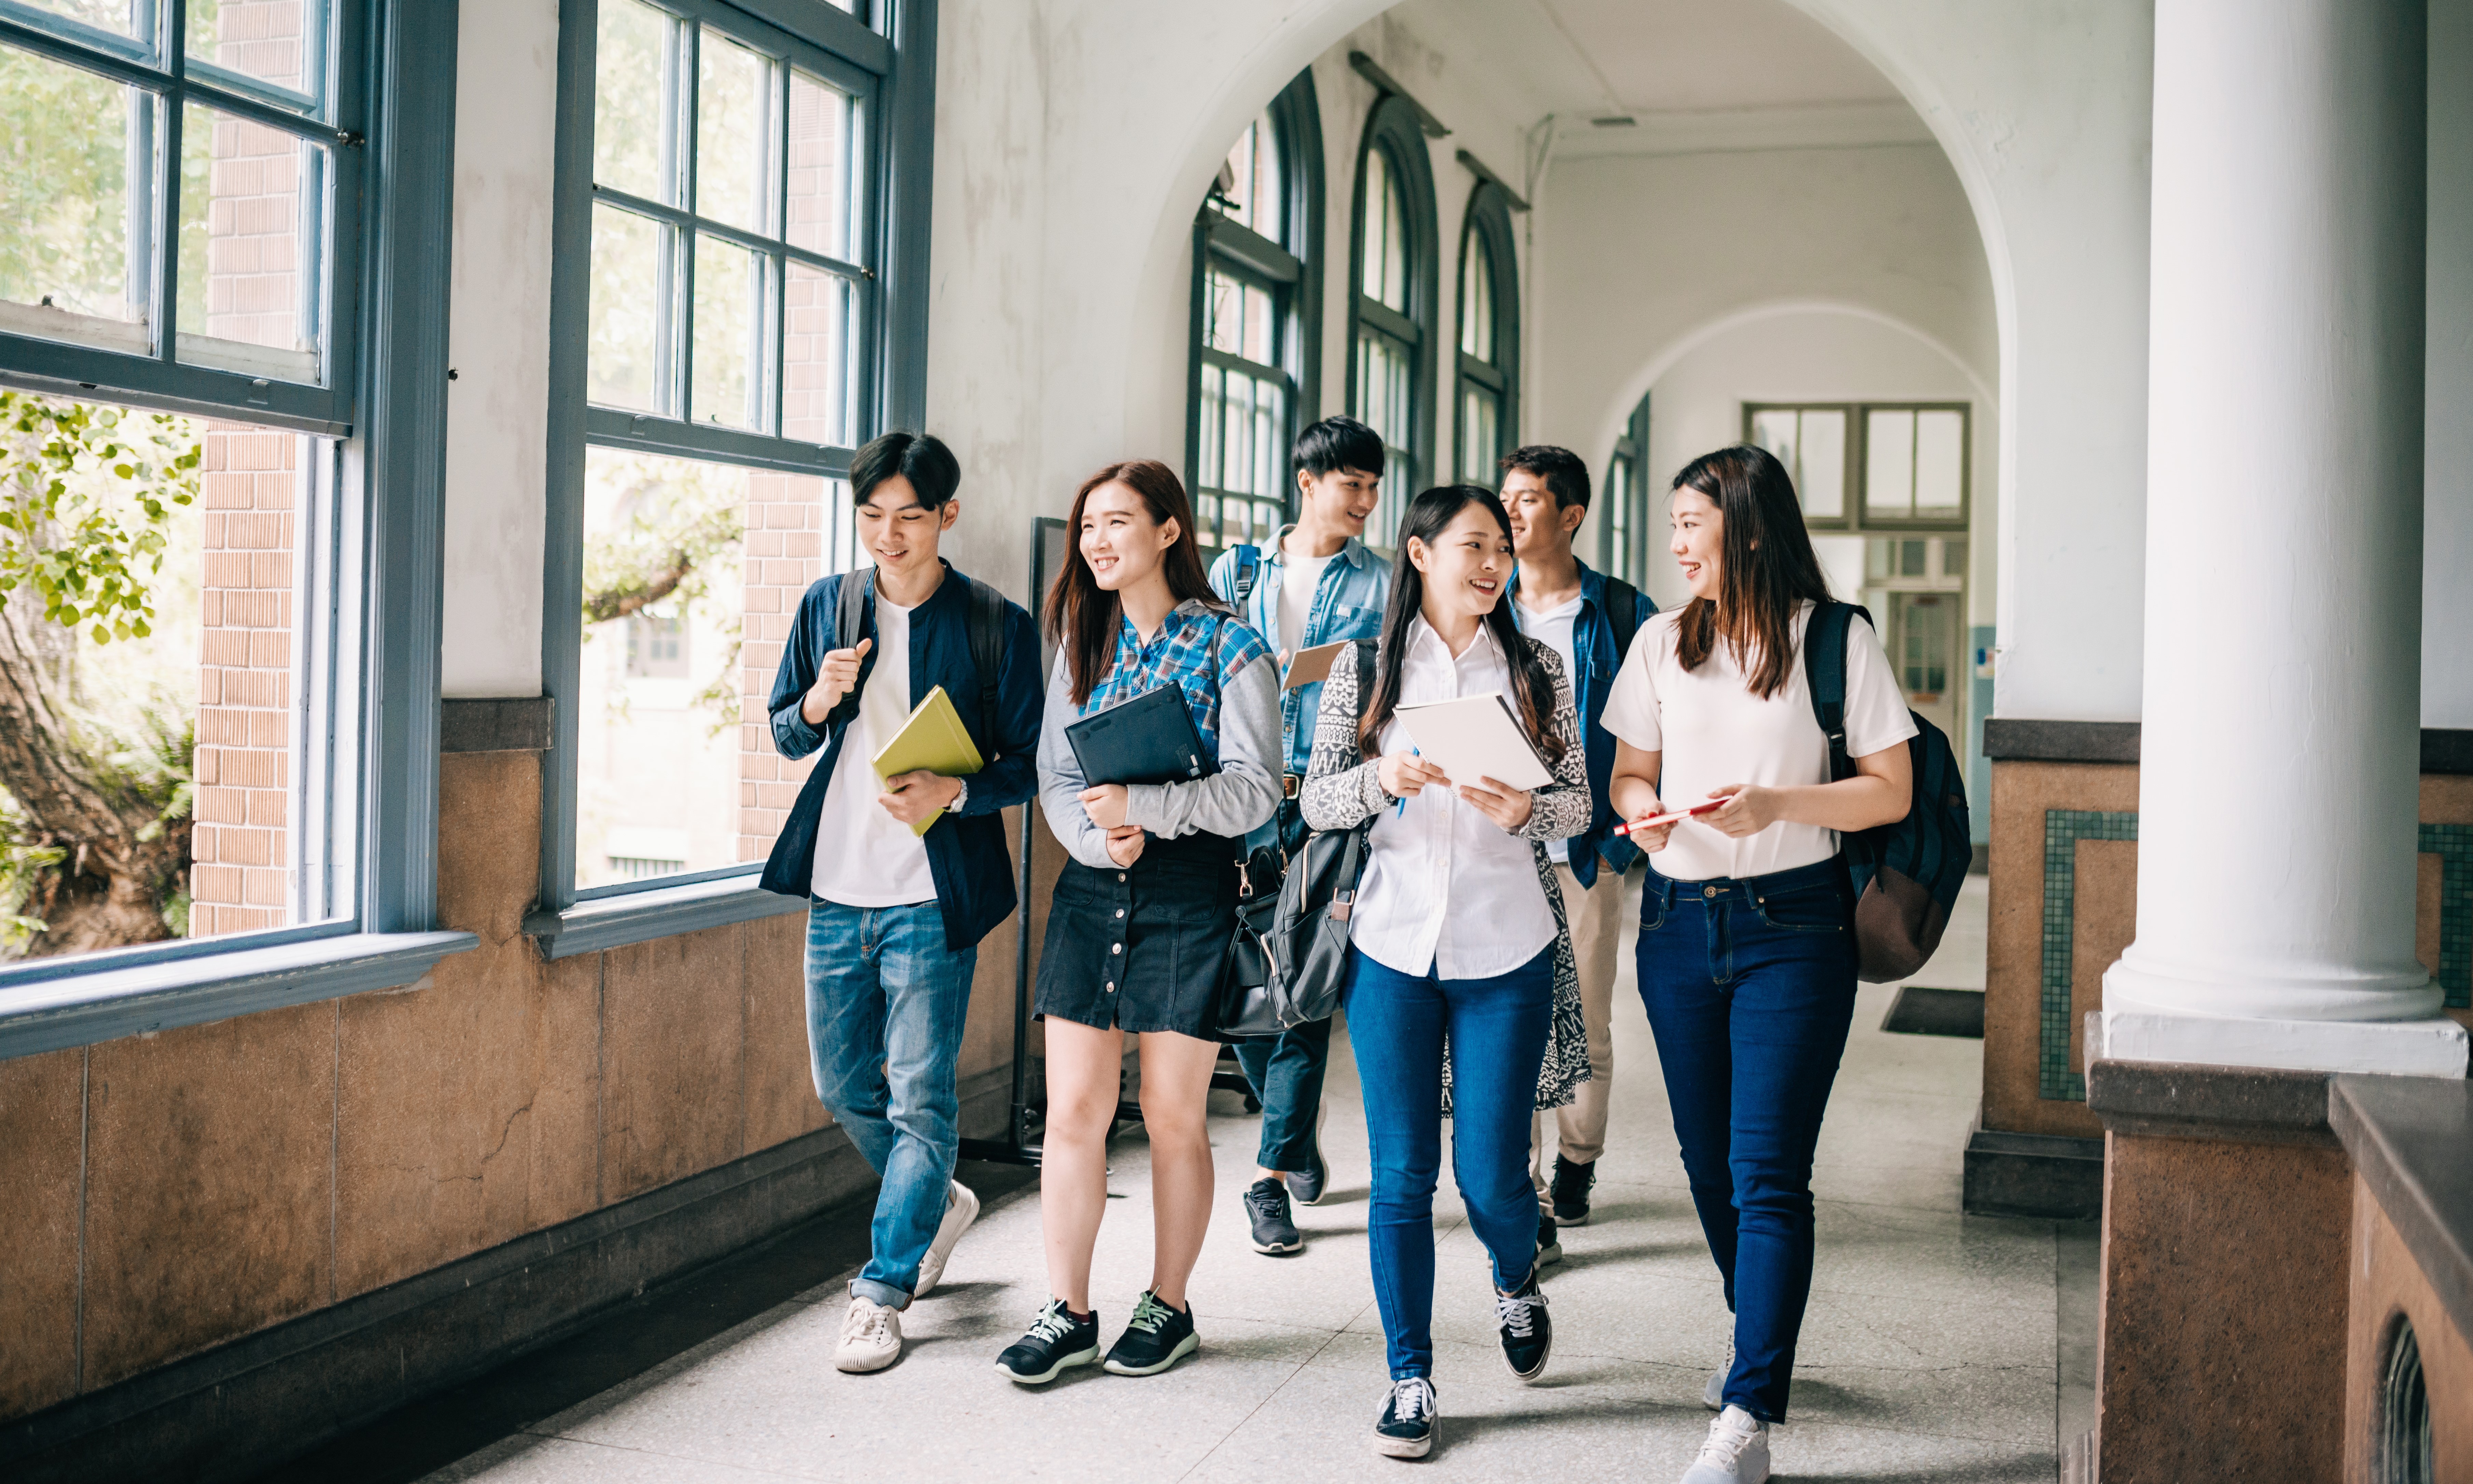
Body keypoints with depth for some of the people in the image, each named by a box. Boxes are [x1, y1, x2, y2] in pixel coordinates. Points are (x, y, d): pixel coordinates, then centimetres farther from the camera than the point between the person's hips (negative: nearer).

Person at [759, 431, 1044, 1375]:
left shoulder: (998, 626, -5)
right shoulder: (827, 606, 7)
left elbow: (1028, 766, -3)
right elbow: (784, 735, 13)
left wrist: (952, 793, -22)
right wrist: (818, 702, -9)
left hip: (932, 896, -5)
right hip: (837, 885, 5)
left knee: (920, 1100, -1)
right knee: (844, 1087, 14)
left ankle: (883, 1291, 11)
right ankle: (938, 1203, 39)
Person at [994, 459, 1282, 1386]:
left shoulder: (1229, 646, -3)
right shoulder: (1083, 643, 12)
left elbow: (1254, 788, -11)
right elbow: (1055, 773, 8)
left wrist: (1142, 805, -23)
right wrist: (1097, 837, -13)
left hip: (1189, 894, -4)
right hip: (1091, 890, 4)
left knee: (1172, 1116, 5)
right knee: (1073, 1110, 2)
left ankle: (1168, 1308, 21)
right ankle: (1067, 1312, 13)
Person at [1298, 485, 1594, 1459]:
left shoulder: (1535, 669, 5)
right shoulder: (1366, 668, 4)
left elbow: (1579, 803, 5)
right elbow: (1316, 801, 1)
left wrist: (1525, 811, -16)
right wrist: (1380, 777, -19)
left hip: (1506, 950, 0)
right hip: (1392, 947, 0)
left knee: (1489, 1174, 2)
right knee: (1401, 1176, 3)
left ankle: (1517, 1283, 37)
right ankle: (1410, 1381, 16)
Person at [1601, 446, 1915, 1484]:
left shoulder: (1837, 639, -3)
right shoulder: (1662, 643, 9)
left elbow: (1891, 792, -3)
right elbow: (1629, 773, 14)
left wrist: (1778, 804, -17)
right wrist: (1641, 809, -9)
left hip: (1793, 923, -5)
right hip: (1678, 922, 5)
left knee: (1767, 1173, -10)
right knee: (1708, 1161, 13)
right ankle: (1764, 1344, 36)